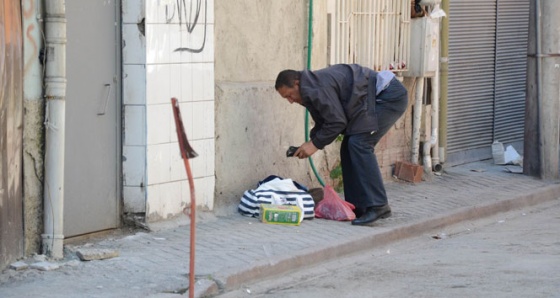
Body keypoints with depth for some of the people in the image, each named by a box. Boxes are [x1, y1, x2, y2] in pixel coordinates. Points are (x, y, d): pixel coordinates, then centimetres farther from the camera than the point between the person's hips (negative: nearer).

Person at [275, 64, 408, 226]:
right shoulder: (310, 89, 11)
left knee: (359, 143, -19)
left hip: (389, 95, -11)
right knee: (350, 146, 7)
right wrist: (310, 142, 2)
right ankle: (358, 207, 8)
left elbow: (337, 122, -21)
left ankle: (377, 206, -21)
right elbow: (323, 123, 18)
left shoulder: (318, 88, -22)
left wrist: (315, 144, -12)